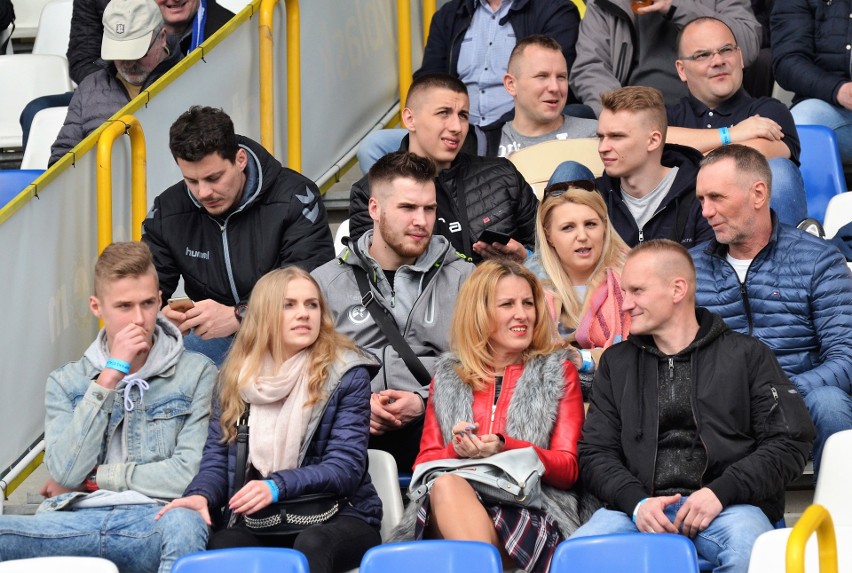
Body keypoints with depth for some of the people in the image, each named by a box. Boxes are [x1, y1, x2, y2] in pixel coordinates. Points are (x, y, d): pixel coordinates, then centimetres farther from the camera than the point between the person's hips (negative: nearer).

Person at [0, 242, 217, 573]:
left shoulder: (196, 373, 8)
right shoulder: (66, 382, 16)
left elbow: (190, 474, -2)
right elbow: (65, 473, -1)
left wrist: (96, 478, 3)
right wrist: (110, 375, -2)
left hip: (153, 522, -1)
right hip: (77, 518, 1)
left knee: (184, 522, -39)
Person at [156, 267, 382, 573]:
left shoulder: (347, 375, 0)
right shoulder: (236, 376, 11)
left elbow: (346, 467, -9)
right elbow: (216, 459, 9)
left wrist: (278, 486, -26)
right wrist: (200, 494, -15)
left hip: (338, 517, -1)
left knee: (312, 544, -37)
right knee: (220, 545, -33)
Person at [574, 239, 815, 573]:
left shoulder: (747, 355, 12)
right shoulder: (616, 363, 21)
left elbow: (789, 443, 4)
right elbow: (595, 453, 14)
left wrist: (722, 492, -10)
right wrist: (636, 502, -7)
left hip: (728, 506, -2)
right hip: (640, 509, 2)